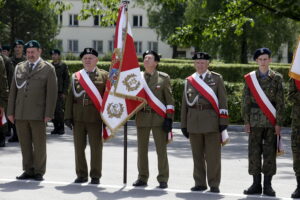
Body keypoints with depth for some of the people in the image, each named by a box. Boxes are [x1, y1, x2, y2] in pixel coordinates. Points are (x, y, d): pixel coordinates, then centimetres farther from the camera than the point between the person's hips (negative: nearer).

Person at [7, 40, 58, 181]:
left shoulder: (48, 69, 3)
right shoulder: (19, 68, 14)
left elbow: (51, 93, -2)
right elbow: (13, 91, 14)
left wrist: (49, 114, -10)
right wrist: (10, 111, 7)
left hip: (38, 115, -4)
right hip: (20, 114, 4)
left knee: (39, 144, 1)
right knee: (25, 144, 6)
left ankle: (39, 172, 9)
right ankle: (28, 171, 14)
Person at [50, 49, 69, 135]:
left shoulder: (63, 66, 3)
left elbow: (66, 79, 0)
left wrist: (64, 92, -7)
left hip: (60, 92, -4)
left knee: (59, 110, -8)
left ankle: (61, 128, 2)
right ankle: (56, 127, 11)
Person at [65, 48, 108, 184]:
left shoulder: (104, 76, 5)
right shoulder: (75, 76, 13)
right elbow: (70, 97, 11)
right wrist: (68, 116, 3)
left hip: (95, 117, -3)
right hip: (78, 117, 3)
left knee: (96, 147, 1)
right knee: (79, 147, 6)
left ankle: (95, 176, 9)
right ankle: (81, 174, 16)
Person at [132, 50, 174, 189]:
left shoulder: (164, 78, 1)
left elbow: (169, 99, -1)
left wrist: (169, 118, -8)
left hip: (159, 117, -3)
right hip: (142, 117, 3)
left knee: (161, 149, 0)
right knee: (142, 149, 7)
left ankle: (163, 179, 6)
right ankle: (142, 178, 16)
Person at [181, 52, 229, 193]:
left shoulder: (217, 78, 5)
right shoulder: (189, 81, 11)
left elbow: (223, 101, 1)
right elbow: (184, 104, 12)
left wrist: (223, 122, -6)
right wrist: (184, 125, 9)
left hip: (212, 121, -2)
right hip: (194, 122, 2)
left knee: (213, 155, -2)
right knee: (197, 155, 7)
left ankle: (214, 184, 4)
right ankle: (200, 183, 15)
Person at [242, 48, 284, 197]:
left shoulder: (277, 78, 3)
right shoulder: (250, 78, 6)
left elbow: (280, 103, 0)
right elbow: (246, 102, 6)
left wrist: (278, 123, -6)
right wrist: (246, 121, -1)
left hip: (271, 121, -1)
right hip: (255, 121, 1)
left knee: (270, 153, 0)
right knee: (254, 152, 2)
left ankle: (268, 186, 5)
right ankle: (256, 184, 9)